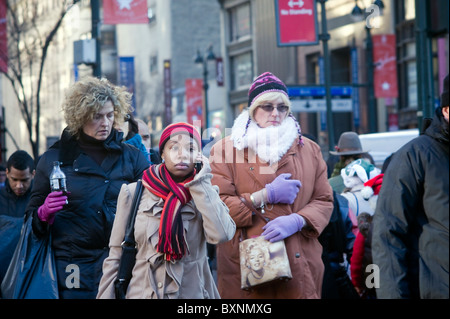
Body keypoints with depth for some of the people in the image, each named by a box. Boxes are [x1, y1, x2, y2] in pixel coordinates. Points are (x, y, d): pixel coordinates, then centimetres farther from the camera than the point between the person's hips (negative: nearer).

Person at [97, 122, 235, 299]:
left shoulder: (206, 193, 0)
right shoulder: (133, 193, -3)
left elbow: (221, 235, -20)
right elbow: (116, 258, -1)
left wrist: (200, 183, -14)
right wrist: (106, 297, -6)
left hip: (192, 292, 1)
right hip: (142, 292, 0)